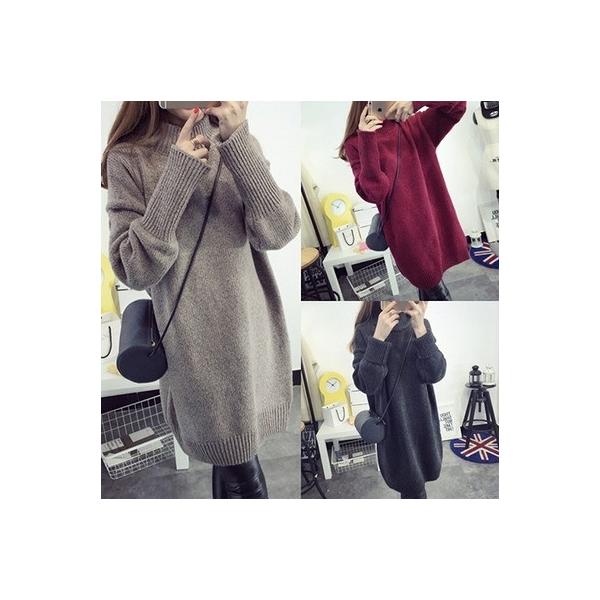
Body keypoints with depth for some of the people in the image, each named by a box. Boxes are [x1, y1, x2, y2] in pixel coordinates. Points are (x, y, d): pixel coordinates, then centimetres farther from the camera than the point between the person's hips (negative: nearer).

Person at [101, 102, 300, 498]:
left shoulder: (239, 144, 4)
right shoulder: (130, 158, -6)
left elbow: (278, 233, -11)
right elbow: (135, 269, -14)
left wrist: (238, 141, -20)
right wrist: (177, 176, -20)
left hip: (254, 331, 4)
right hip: (198, 345, -3)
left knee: (235, 459, 19)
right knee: (240, 471, 9)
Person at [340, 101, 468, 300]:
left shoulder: (415, 128, 5)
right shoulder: (356, 144, -6)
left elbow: (457, 105, -5)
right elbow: (373, 193, -17)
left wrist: (417, 101, -20)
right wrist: (367, 141, -24)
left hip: (437, 220, 4)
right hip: (406, 231, -4)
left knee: (431, 286, 19)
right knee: (433, 288, 7)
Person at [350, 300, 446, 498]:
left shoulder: (421, 325, -4)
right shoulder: (365, 331, -13)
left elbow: (435, 374, -15)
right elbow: (365, 384, -21)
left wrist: (420, 329, -27)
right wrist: (378, 337, -31)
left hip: (423, 418, 4)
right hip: (393, 422, -3)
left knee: (422, 474, 21)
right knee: (412, 486, 9)